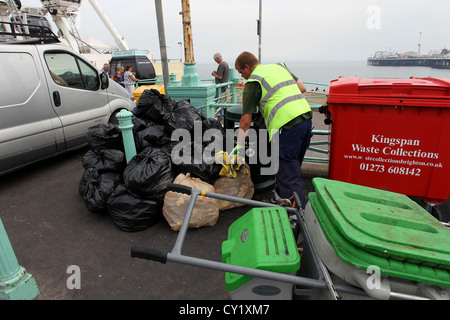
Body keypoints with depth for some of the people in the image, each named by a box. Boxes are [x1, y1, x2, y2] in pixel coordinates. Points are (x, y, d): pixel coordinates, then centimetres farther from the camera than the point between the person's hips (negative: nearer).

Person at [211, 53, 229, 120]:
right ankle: (222, 115, 20)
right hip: (224, 86, 10)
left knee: (218, 101, -5)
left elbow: (220, 77, -23)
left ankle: (220, 115, -8)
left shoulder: (221, 65, -18)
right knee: (222, 101, 15)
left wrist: (214, 74, -6)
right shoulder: (226, 63, 13)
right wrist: (216, 72, 12)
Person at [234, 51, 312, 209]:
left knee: (289, 173, 1)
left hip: (287, 125, -8)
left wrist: (239, 146, 6)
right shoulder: (280, 66, 20)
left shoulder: (253, 82, -1)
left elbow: (246, 120, -3)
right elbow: (302, 88, 23)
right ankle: (281, 197, 37)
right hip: (306, 118, 9)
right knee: (293, 165, 20)